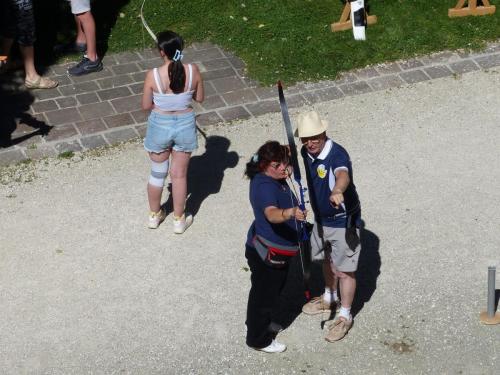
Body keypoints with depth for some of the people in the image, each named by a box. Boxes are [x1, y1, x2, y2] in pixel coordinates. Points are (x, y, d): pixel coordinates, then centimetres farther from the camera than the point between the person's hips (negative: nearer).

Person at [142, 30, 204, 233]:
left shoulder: (153, 75, -21)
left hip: (160, 125, -1)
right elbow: (199, 98, -1)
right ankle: (179, 220, 30)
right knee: (179, 175, 16)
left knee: (157, 173, 19)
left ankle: (154, 215, 38)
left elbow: (146, 105, -10)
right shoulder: (193, 71, -15)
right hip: (185, 125, 1)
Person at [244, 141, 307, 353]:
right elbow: (271, 214, -52)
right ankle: (258, 339, 27)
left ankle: (259, 322, 50)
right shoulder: (265, 186, -31)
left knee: (270, 290, 28)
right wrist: (289, 213, -69)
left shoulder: (272, 178, -1)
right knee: (264, 294, 8)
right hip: (267, 253, -10)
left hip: (277, 249, 10)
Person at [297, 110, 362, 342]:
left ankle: (344, 317, 21)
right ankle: (329, 299, 49)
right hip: (320, 218, 8)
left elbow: (343, 176, -54)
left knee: (344, 270, 4)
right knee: (327, 261, 26)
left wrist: (337, 192, -73)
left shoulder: (337, 154, -30)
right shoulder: (306, 152, -5)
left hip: (343, 220, -8)